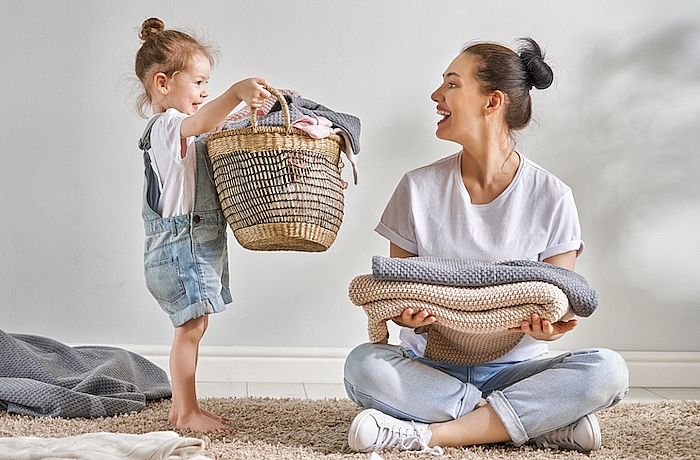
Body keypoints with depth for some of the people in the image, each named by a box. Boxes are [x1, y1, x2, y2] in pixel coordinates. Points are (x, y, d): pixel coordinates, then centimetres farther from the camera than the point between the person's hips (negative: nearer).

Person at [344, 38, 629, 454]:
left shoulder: (551, 197, -3)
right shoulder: (419, 188, 1)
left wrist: (549, 327, -25)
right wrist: (406, 314, -22)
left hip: (513, 368, 0)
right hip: (431, 365, 1)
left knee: (607, 371, -26)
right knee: (363, 365, -30)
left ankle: (429, 434, -25)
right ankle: (546, 424, -23)